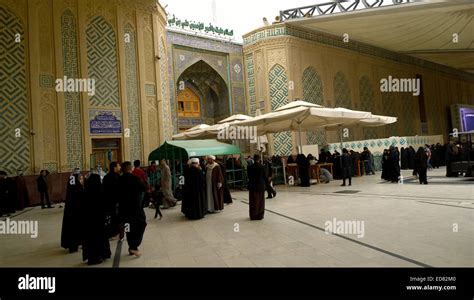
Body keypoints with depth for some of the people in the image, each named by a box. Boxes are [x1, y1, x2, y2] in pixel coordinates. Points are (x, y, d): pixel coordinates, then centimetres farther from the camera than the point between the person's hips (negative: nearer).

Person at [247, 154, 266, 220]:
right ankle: (260, 215, 13)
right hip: (261, 185, -1)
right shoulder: (262, 167, -9)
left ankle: (253, 216, 15)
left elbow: (249, 177, 2)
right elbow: (264, 177, -3)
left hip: (252, 185, 1)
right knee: (260, 201, 8)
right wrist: (264, 184, 9)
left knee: (253, 201, 10)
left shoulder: (250, 167, -5)